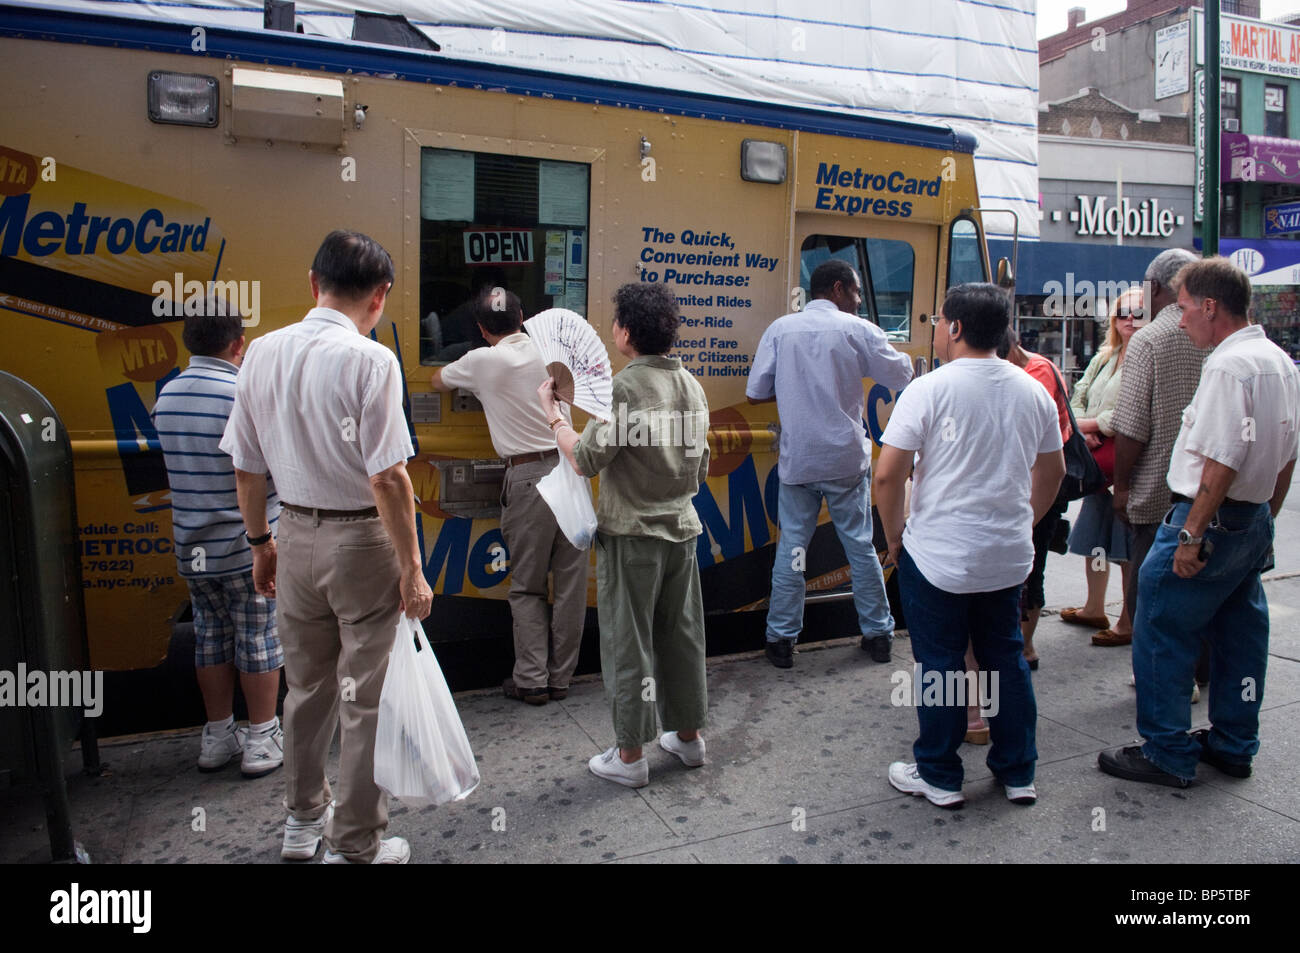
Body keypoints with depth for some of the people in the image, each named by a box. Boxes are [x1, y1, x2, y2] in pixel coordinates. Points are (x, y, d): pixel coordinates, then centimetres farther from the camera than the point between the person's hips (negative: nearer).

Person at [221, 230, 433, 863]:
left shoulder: (262, 352, 1)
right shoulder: (371, 360, -17)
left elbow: (246, 467, 7)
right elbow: (387, 478, -20)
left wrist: (259, 541, 19)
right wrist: (412, 569, -13)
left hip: (294, 535, 6)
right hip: (360, 538, -6)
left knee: (306, 685, 21)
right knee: (365, 698, 8)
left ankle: (302, 819, 39)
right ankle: (354, 846, 22)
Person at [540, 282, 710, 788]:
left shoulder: (626, 387, -17)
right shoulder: (692, 386, 6)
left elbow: (585, 460, -18)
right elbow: (701, 466, 11)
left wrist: (552, 412, -5)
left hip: (632, 533, -7)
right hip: (681, 528, 7)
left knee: (629, 642, 4)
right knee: (682, 634, 17)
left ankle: (630, 755, 14)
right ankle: (688, 734, 30)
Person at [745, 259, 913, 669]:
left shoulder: (780, 328, 1)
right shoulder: (858, 330, -4)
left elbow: (756, 393, 1)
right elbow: (902, 376, 6)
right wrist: (884, 347, 25)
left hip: (797, 460, 1)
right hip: (846, 458, -1)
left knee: (791, 546, 8)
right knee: (860, 546, 11)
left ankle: (781, 639, 12)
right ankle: (877, 633, 23)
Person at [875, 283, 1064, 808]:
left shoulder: (928, 389, -14)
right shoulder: (1033, 391, 4)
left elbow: (887, 475, -17)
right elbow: (1052, 472, 14)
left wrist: (895, 536, -3)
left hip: (937, 555, -5)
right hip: (1009, 555, 5)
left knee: (939, 664, 7)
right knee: (1006, 658, 17)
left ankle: (939, 777, 20)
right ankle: (1018, 774, 29)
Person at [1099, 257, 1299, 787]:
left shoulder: (1228, 366, -19)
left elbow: (1222, 461, -25)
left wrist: (1192, 535, -23)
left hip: (1212, 516, -10)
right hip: (1255, 521, 10)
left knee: (1162, 632, -1)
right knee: (1239, 634, 17)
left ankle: (1167, 755, 8)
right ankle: (1233, 745, 30)